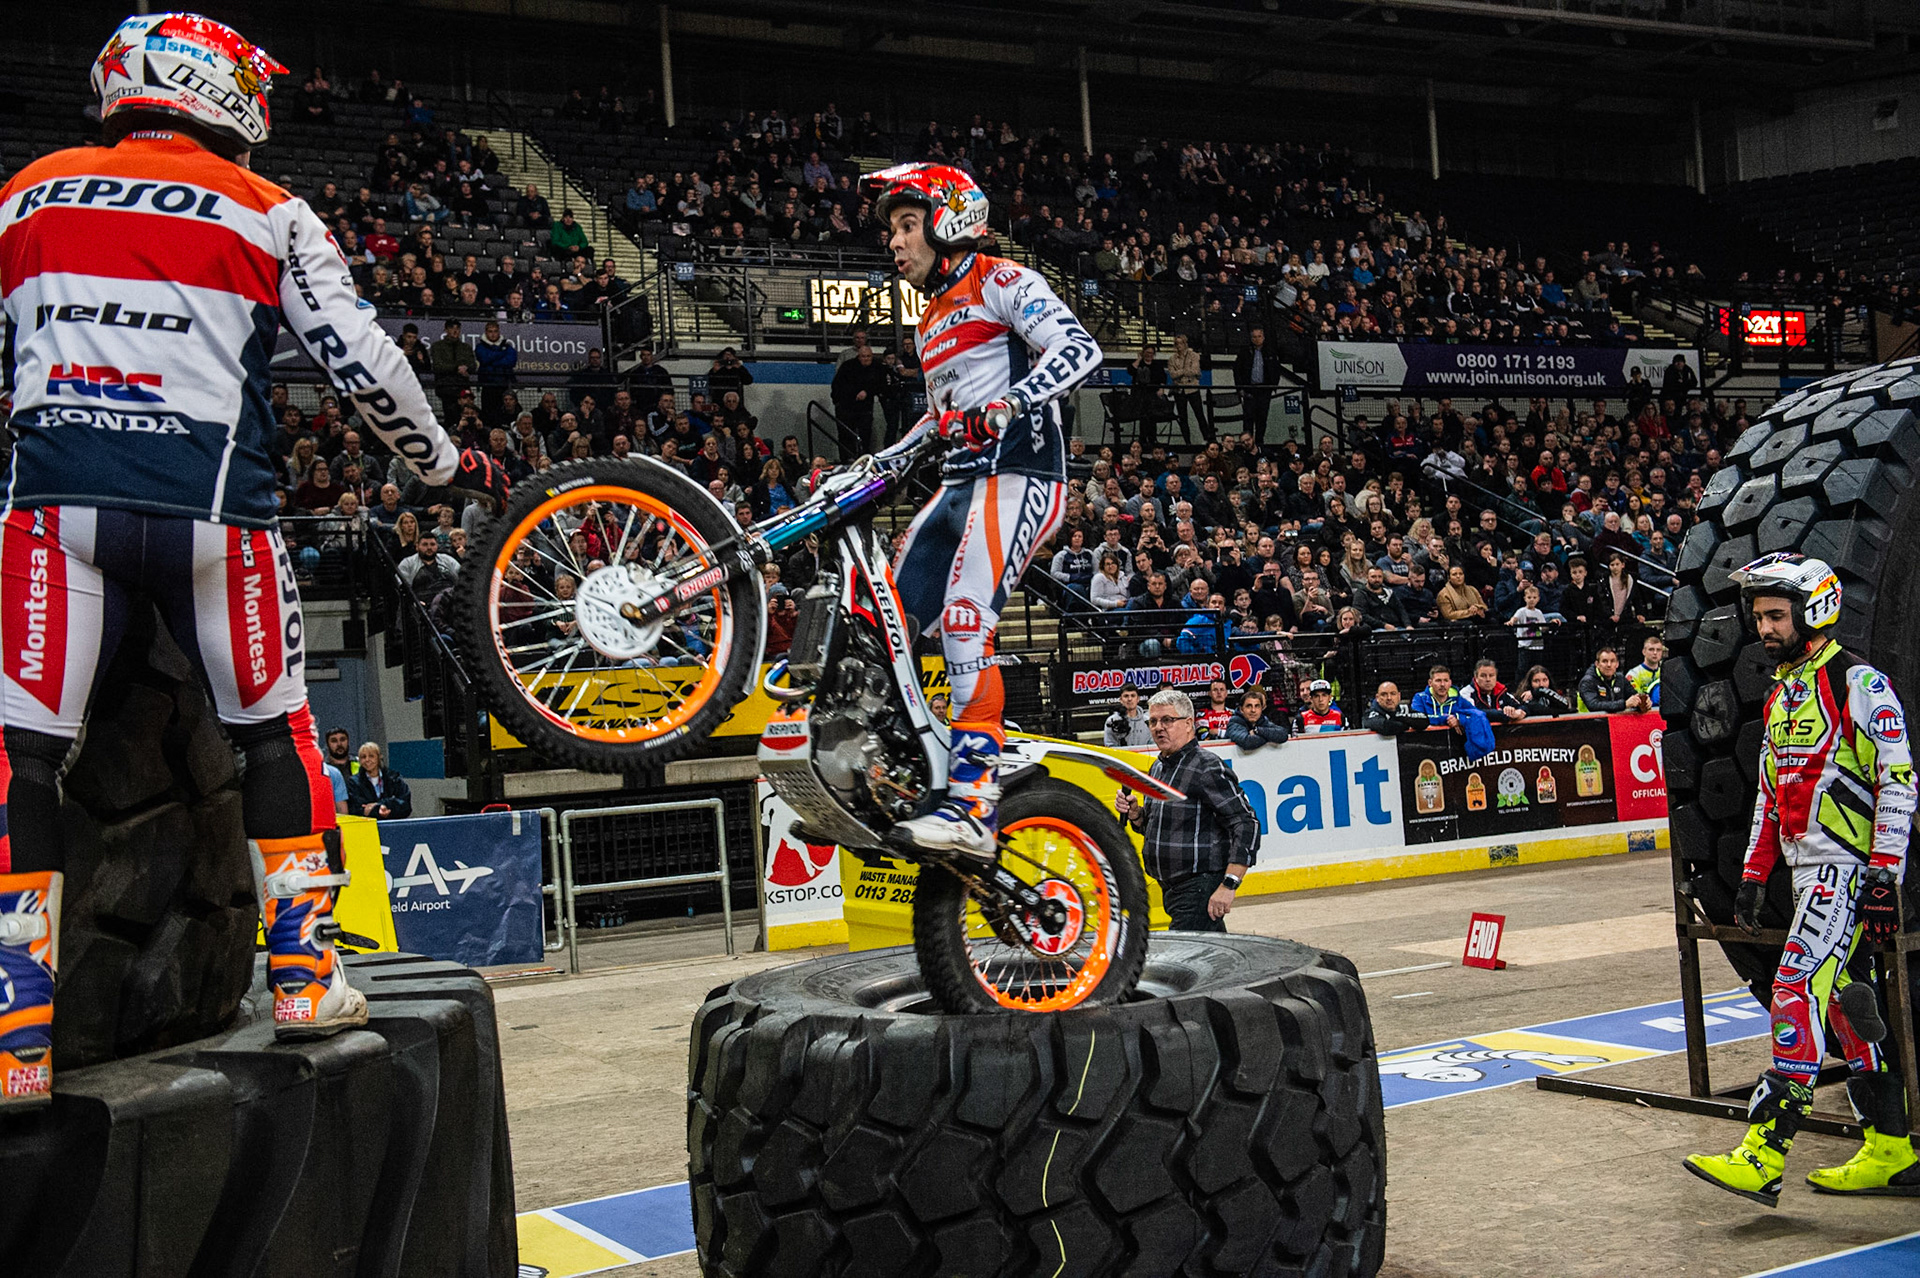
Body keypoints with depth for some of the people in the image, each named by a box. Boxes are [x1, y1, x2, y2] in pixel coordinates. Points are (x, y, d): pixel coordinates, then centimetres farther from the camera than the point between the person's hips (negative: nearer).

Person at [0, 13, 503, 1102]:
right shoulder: (268, 214, 10)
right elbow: (362, 361, 6)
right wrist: (442, 464, 21)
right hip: (212, 508, -1)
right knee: (272, 726, 16)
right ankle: (303, 974, 17)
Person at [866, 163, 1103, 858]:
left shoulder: (1001, 281, -1)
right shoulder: (932, 320, 27)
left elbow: (1079, 348, -15)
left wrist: (1012, 402, -29)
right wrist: (882, 461, 27)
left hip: (1016, 477, -10)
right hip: (958, 487, 10)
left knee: (963, 628, -24)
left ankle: (974, 809, -28)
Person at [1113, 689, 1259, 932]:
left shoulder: (1207, 768, -13)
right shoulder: (1158, 768, 14)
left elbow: (1247, 825, -18)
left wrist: (1228, 886, -23)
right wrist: (1134, 813, 4)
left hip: (1200, 889, -9)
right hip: (1171, 891, 9)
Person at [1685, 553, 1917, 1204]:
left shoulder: (1858, 682, -9)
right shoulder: (1778, 697, 17)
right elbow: (1771, 793, 22)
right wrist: (1754, 875, 17)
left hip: (1849, 865, -9)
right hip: (1805, 868, 9)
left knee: (1799, 991, -16)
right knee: (1843, 1001, 10)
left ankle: (1764, 1155, -18)